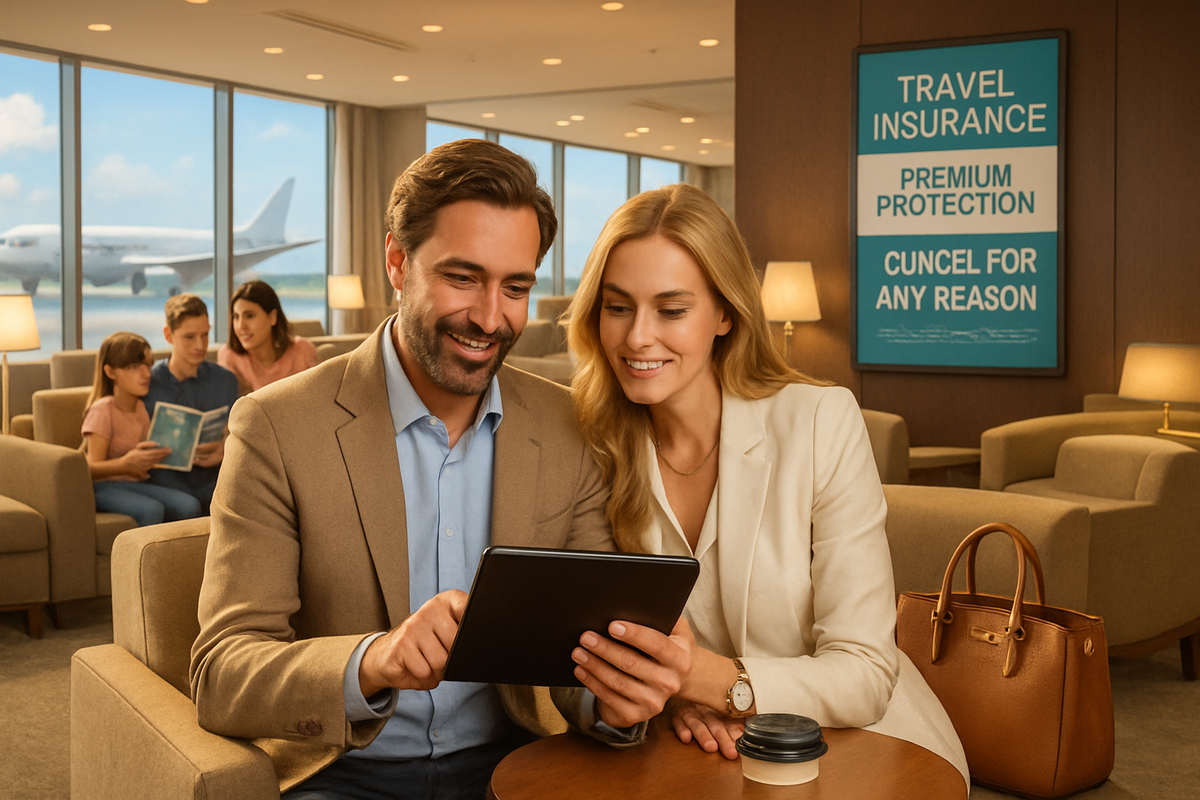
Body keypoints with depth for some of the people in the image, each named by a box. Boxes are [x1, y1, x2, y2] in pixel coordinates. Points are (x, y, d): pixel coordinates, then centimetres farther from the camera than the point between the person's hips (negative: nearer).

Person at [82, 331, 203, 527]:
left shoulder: (142, 407, 13)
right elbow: (93, 468, -16)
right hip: (106, 486, -6)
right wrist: (128, 462, -35)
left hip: (137, 484, 6)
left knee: (189, 505, -23)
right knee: (151, 509, -36)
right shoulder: (102, 410, -8)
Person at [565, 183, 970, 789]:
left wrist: (709, 678, -33)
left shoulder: (823, 422, -15)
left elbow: (865, 676, -17)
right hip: (723, 760, 2)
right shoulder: (600, 446, -5)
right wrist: (669, 688, -19)